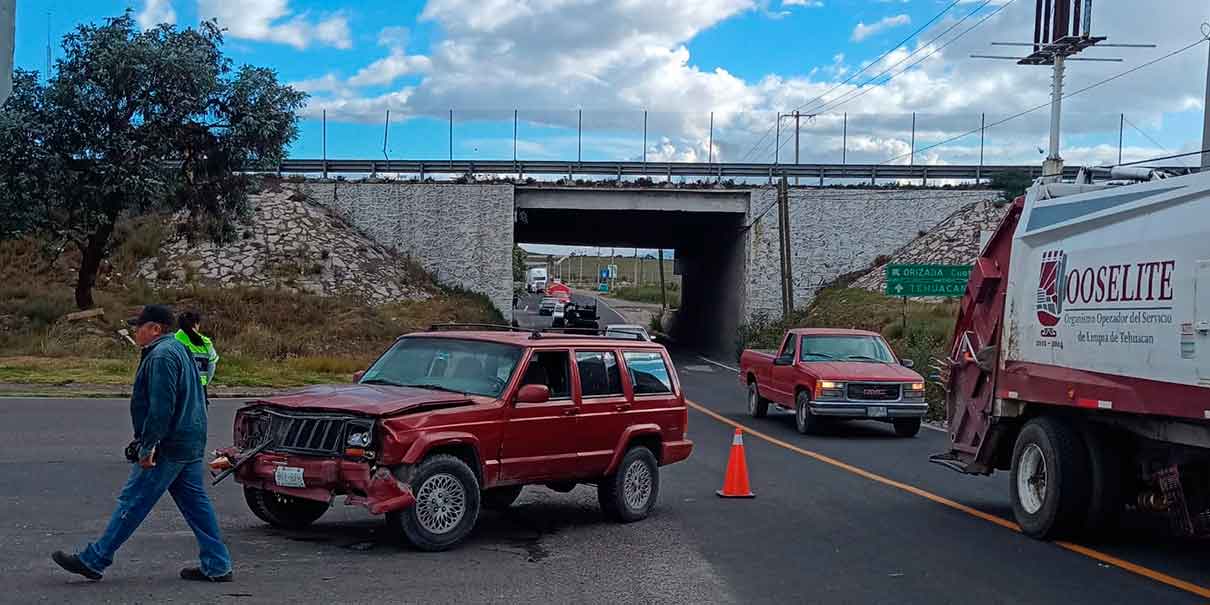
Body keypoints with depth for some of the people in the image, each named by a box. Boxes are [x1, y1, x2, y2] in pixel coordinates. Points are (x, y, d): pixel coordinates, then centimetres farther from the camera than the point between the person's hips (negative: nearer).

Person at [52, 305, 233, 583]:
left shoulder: (161, 356, -16)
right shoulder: (178, 349, 18)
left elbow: (161, 408, -23)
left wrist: (147, 447, -21)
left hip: (168, 446, -10)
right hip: (191, 444, 10)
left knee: (132, 502, -2)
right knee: (196, 503, 9)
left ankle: (93, 560, 6)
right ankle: (217, 566, 10)